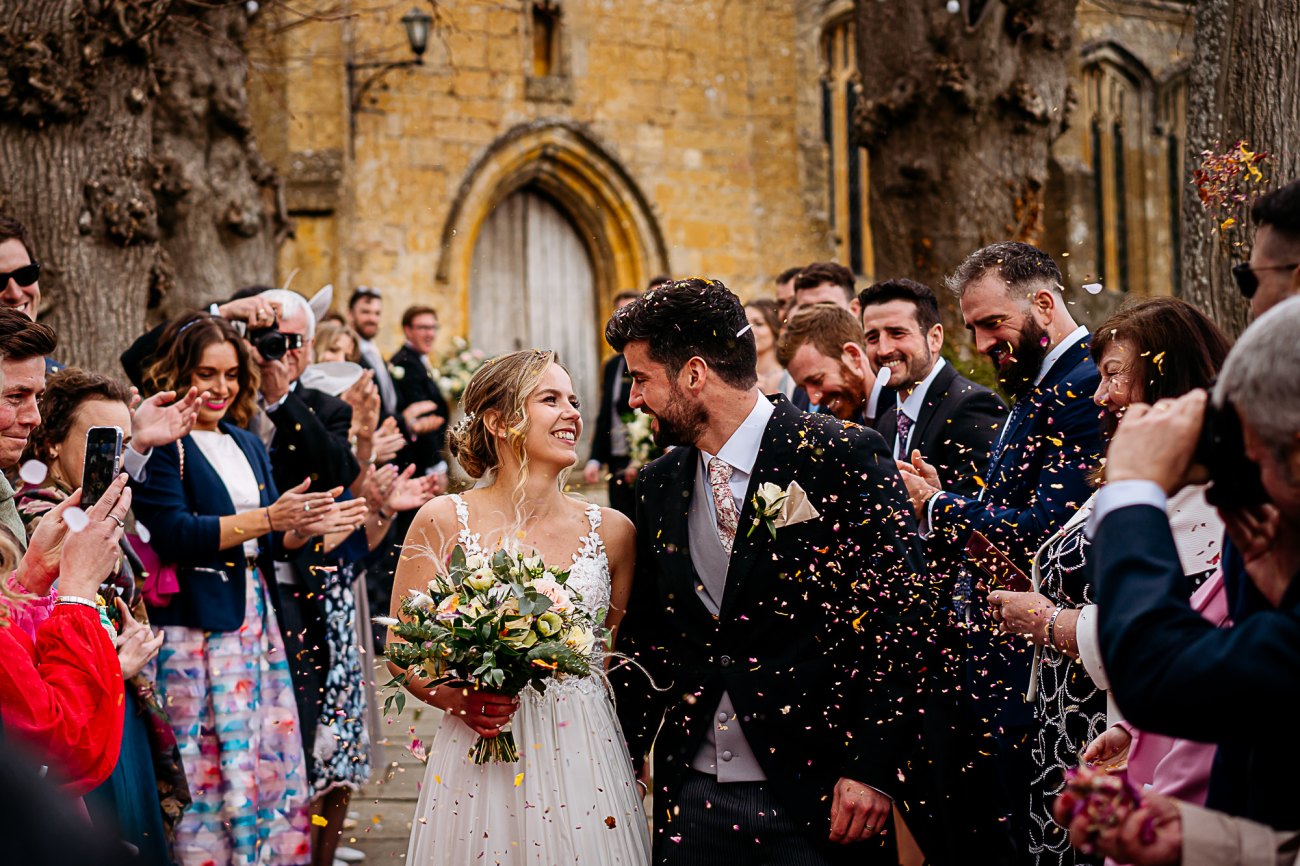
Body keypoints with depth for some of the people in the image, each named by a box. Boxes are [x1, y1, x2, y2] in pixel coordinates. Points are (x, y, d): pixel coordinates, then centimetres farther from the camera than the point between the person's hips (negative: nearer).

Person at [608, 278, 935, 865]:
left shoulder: (846, 457, -9)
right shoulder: (659, 486, 9)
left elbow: (902, 613, -11)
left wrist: (872, 767, -15)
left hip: (814, 793, -5)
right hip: (692, 794, 5)